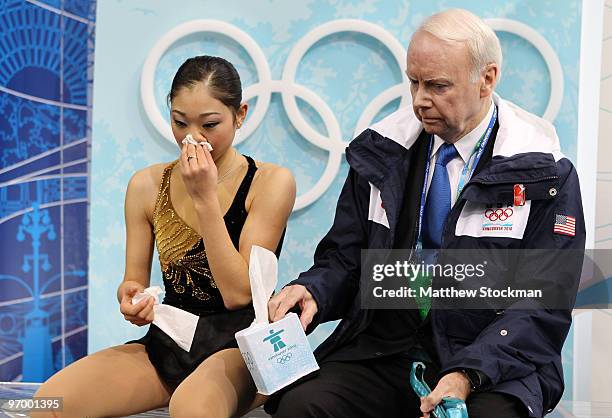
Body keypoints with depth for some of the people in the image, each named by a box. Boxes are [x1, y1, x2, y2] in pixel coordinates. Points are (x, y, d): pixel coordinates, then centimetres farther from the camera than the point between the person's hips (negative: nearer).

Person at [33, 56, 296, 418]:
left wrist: (205, 199, -16)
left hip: (239, 347, -4)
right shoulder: (147, 185, 5)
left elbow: (238, 293, -13)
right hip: (167, 345, 4)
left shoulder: (270, 182, -6)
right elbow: (134, 281, 11)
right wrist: (132, 299, -14)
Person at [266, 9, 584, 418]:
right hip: (380, 352, 3)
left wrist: (467, 375, -23)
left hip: (490, 371, -2)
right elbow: (343, 258, 13)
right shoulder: (381, 152, 8)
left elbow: (541, 308, -8)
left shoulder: (545, 175, -3)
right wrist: (311, 292, -11)